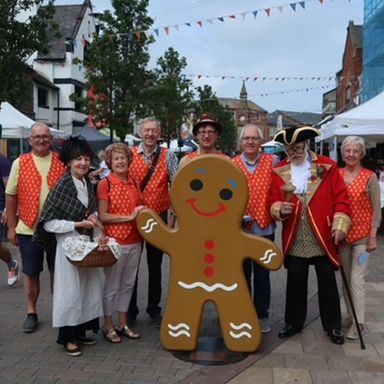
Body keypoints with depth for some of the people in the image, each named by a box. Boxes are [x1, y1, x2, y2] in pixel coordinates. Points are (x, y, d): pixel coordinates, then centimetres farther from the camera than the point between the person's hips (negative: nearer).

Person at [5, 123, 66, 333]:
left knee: (58, 271, 12)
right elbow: (11, 196, 2)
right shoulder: (20, 163, -1)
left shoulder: (62, 162, 1)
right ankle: (31, 313, 25)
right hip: (29, 228, 0)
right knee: (31, 273, 10)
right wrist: (11, 227, -1)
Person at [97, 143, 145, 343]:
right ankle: (108, 326, 21)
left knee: (128, 284, 14)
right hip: (114, 242, -6)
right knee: (112, 286, 5)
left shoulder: (134, 182, 8)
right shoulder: (105, 184, -8)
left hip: (134, 242, 6)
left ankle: (123, 324, 28)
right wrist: (129, 216, -17)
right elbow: (103, 216, -12)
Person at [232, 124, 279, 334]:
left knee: (262, 275, 10)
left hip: (264, 227, 0)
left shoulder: (272, 161, -1)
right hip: (239, 228, 1)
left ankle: (262, 315, 25)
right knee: (242, 274, 13)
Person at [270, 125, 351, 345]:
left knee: (328, 283, 10)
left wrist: (340, 225, -10)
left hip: (323, 238, -1)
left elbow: (341, 198, -3)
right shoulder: (279, 171, 3)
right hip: (295, 240, 1)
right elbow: (273, 202, 3)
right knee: (295, 283, 13)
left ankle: (333, 326, 25)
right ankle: (294, 322, 30)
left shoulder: (327, 167, -2)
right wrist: (280, 208, -18)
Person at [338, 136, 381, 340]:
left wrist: (373, 236, -8)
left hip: (361, 235, -4)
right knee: (345, 278, 13)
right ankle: (351, 315, 27)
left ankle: (359, 322, 7)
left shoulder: (370, 177, -6)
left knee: (356, 280, -4)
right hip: (341, 234, 4)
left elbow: (376, 209, -5)